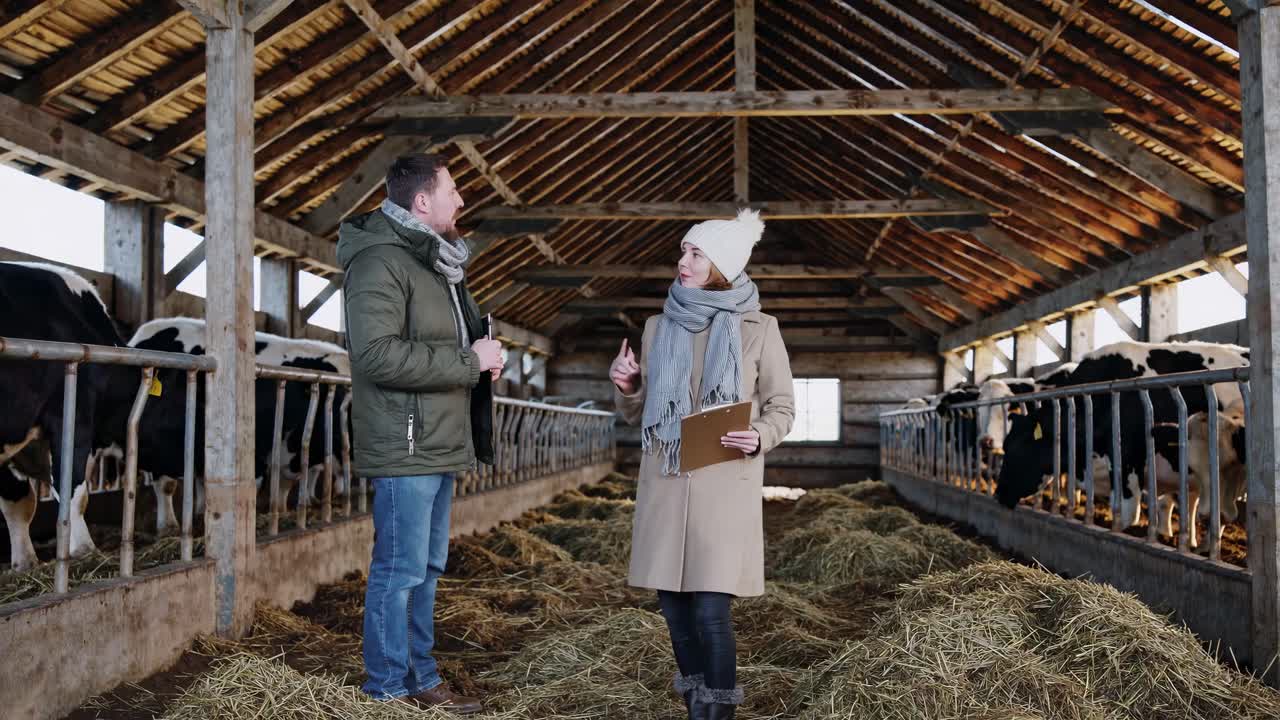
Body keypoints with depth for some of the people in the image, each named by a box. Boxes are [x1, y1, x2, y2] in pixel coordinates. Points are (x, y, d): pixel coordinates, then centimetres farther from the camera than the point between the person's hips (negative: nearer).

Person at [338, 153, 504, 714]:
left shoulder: (436, 261, 16)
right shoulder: (380, 262, -14)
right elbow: (376, 353, -25)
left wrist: (482, 356, 5)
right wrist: (470, 361, -19)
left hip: (438, 443, 10)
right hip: (404, 447, -10)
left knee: (426, 568, 15)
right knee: (399, 572, -3)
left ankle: (421, 678, 25)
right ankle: (390, 691, 8)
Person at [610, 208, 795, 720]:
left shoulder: (758, 329, -1)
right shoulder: (659, 327, 10)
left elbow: (782, 407, 3)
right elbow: (638, 414, 15)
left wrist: (760, 438, -17)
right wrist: (625, 385, -5)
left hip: (724, 485, -4)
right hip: (665, 483, 4)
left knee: (710, 609, -9)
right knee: (673, 603, 7)